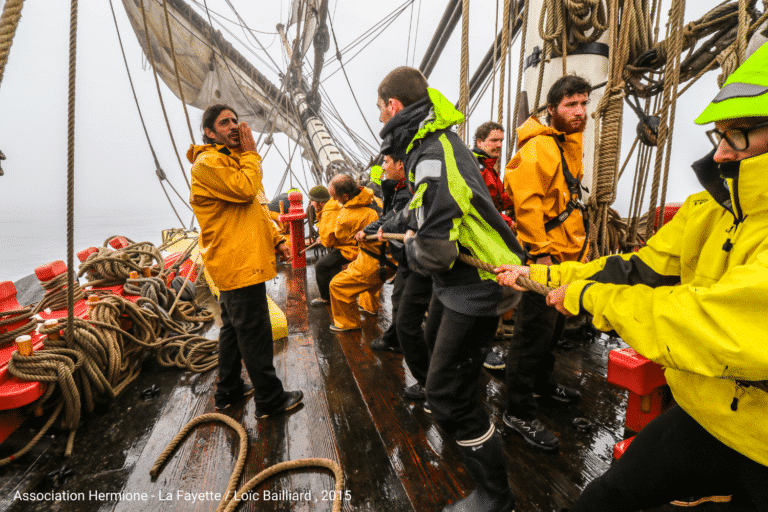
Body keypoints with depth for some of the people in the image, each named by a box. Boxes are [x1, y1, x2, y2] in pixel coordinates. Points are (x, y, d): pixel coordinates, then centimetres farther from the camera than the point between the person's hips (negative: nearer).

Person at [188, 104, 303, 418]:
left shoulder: (232, 160, 23)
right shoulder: (207, 163, -9)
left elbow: (255, 209, 21)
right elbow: (245, 189, -24)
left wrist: (275, 239, 11)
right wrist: (251, 153, -9)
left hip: (243, 260, 11)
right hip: (238, 263, -11)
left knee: (234, 327, 18)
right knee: (255, 331, -3)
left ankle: (228, 391, 34)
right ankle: (269, 399, 10)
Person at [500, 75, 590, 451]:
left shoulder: (569, 142, 18)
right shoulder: (539, 146, -15)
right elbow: (526, 200, -25)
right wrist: (540, 251, -25)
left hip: (564, 254, 10)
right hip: (544, 256, -10)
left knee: (554, 325, 22)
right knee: (535, 331, -4)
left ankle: (542, 382, 43)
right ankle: (519, 412, 11)